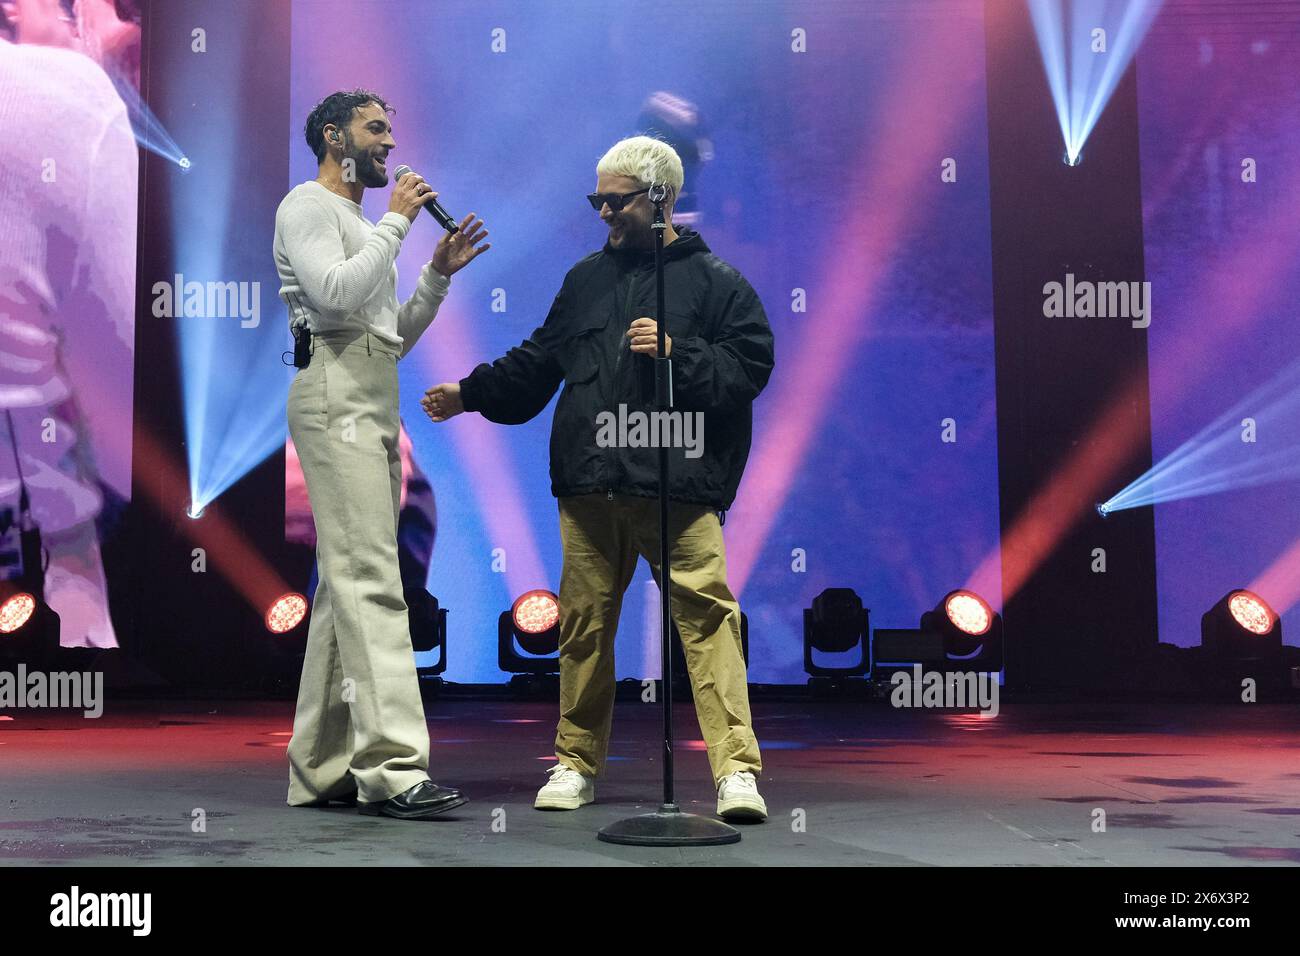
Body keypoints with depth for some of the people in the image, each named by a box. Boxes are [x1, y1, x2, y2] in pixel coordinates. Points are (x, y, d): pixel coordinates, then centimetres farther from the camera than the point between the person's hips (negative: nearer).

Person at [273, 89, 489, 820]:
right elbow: (334, 292, -17)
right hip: (338, 397, -10)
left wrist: (440, 273, 14)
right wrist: (397, 221, -8)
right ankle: (392, 766, -23)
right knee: (370, 578, -18)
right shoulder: (309, 206, 2)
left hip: (375, 408, 10)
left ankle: (322, 768, 9)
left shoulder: (361, 227, 29)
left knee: (349, 581, 6)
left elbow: (396, 338, 24)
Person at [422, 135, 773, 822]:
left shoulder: (715, 281, 6)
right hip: (589, 484, 4)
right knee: (585, 621, 7)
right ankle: (576, 762, 19)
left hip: (679, 485, -4)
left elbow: (748, 366, -3)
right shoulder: (587, 278, 20)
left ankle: (736, 767, -7)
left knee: (706, 613, -11)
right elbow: (538, 363, 28)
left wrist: (676, 353, -13)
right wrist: (471, 392, 28)